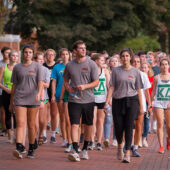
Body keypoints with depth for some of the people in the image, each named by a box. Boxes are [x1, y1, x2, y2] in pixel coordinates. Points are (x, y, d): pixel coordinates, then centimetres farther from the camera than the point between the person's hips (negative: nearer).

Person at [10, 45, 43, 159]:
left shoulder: (37, 66, 5)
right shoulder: (17, 67, 10)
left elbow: (40, 82, -4)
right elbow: (14, 85, 14)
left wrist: (39, 94, -23)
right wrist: (11, 102, 15)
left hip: (33, 99, -1)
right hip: (19, 99, 1)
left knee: (31, 125, 4)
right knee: (20, 123, -12)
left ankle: (31, 149, 14)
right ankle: (19, 148, -23)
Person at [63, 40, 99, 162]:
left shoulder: (91, 64, -1)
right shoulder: (70, 65, 6)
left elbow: (96, 82, -2)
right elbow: (65, 80, 19)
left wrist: (85, 86, -18)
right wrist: (68, 87, -3)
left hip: (88, 100, 0)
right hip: (74, 100, 0)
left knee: (88, 125, 10)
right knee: (75, 125, -11)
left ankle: (85, 149, 27)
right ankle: (75, 151, -18)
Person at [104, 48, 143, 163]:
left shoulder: (135, 72, 5)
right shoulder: (116, 71, 5)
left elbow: (138, 90, 7)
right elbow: (111, 87, 3)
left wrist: (141, 106, 4)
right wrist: (107, 102, -6)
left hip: (131, 101, -1)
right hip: (118, 101, 1)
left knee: (129, 127, -7)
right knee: (118, 127, 2)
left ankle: (128, 153, -8)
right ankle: (120, 146, 31)